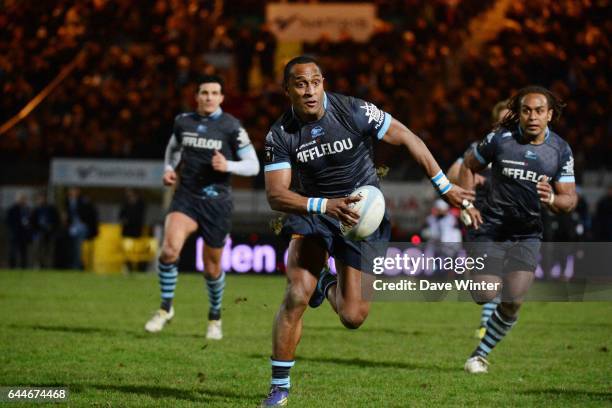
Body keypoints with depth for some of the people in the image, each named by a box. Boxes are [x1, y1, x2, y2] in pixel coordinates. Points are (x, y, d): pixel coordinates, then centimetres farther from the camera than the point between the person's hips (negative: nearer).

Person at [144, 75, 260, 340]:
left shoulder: (231, 127, -5)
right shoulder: (183, 121, 4)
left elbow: (253, 166, -2)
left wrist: (228, 166, -20)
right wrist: (169, 168, 7)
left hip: (216, 201, -1)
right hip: (186, 197, 1)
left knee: (212, 268, 8)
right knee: (170, 249, -25)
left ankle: (215, 317, 35)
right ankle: (166, 308, -6)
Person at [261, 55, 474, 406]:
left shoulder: (354, 112, -17)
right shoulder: (280, 135, -12)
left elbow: (407, 138, -6)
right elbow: (276, 195, -19)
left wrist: (445, 187, -3)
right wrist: (326, 206, -36)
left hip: (362, 216, 0)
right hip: (311, 212, 0)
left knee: (353, 318, -5)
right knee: (297, 296, -20)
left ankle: (328, 286, 34)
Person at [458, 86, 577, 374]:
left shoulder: (561, 150, -2)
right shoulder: (500, 139, -8)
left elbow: (570, 200, -2)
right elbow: (469, 165, 9)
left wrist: (552, 199, -25)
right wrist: (468, 204, -2)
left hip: (528, 234, 2)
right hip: (491, 228, -2)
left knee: (513, 301, -13)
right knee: (486, 296, -14)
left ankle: (481, 353, 7)